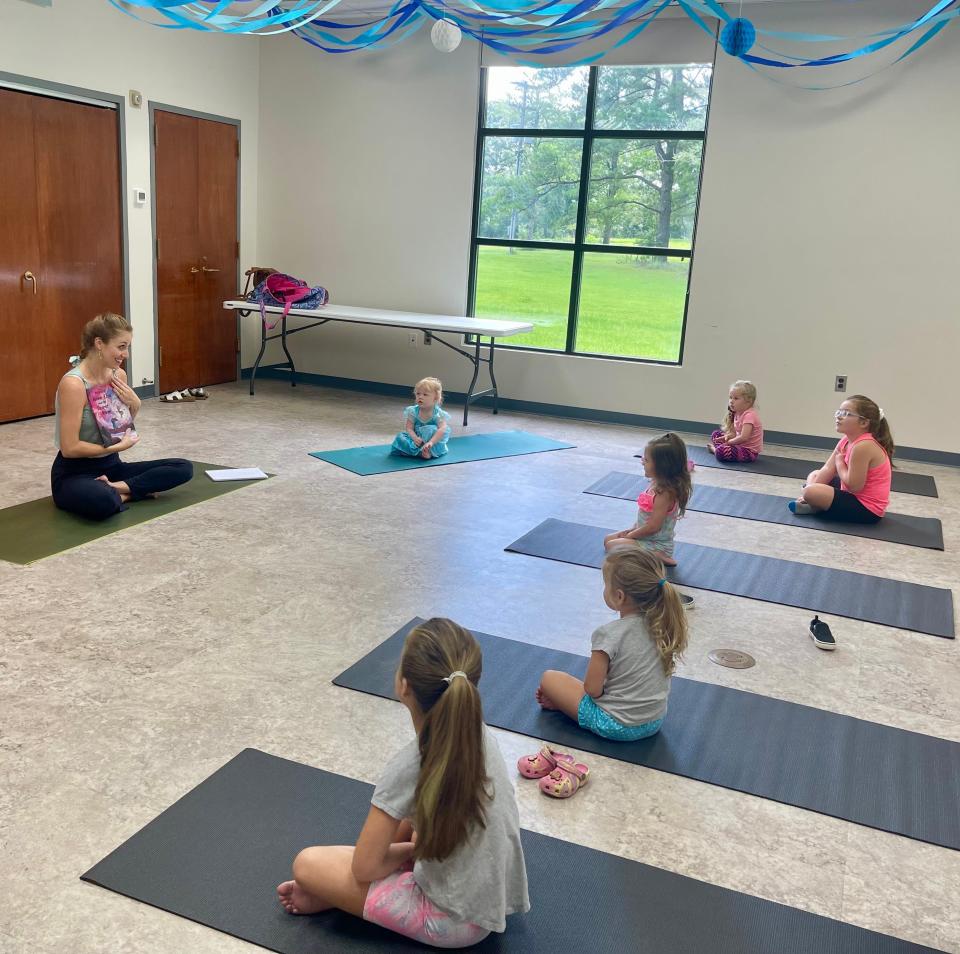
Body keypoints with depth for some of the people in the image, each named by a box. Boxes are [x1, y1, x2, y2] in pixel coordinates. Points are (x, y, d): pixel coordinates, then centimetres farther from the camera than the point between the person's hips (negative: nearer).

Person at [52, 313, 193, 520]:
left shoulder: (119, 375, 2)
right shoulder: (73, 384, -21)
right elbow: (69, 448, -21)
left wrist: (134, 404, -4)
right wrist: (118, 446, -14)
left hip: (110, 466, 8)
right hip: (73, 473, -8)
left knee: (183, 468, -10)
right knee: (103, 503, -42)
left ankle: (114, 488, -13)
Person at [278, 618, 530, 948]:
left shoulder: (409, 767, -27)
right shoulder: (479, 733, -8)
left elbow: (364, 868, -15)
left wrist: (411, 848, 1)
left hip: (455, 921, -7)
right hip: (495, 894, 7)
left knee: (306, 864, -5)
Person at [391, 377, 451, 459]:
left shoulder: (439, 414, -14)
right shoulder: (413, 411, -3)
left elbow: (442, 430, -29)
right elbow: (409, 428, -7)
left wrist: (431, 442, -45)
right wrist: (415, 438, -30)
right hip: (417, 439, 4)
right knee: (400, 437, -20)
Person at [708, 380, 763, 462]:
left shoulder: (749, 415, -22)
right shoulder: (737, 413, 9)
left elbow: (743, 437, -30)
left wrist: (728, 442, -17)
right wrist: (728, 436, -9)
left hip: (750, 451, -10)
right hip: (740, 445, 10)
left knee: (721, 451, -32)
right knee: (716, 434, 17)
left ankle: (715, 449, 0)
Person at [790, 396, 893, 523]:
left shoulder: (863, 446, -26)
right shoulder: (846, 441, 4)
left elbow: (853, 486, -27)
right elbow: (827, 470, 3)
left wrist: (840, 462, -11)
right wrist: (808, 490, -8)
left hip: (867, 509, -11)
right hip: (856, 496, 11)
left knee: (811, 492, -26)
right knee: (814, 475, 23)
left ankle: (817, 509, 6)